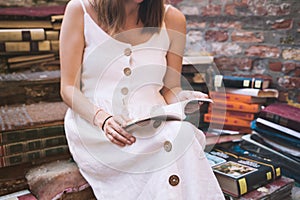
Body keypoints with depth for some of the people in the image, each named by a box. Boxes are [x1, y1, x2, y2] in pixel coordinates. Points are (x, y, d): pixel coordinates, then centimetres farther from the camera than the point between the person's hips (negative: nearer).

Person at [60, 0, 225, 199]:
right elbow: (68, 89, -2)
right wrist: (102, 119, -21)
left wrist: (182, 98, -12)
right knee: (173, 141, -30)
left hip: (152, 125, 3)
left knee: (183, 133, -31)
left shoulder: (172, 19, 6)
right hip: (93, 127, -3)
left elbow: (170, 89, 12)